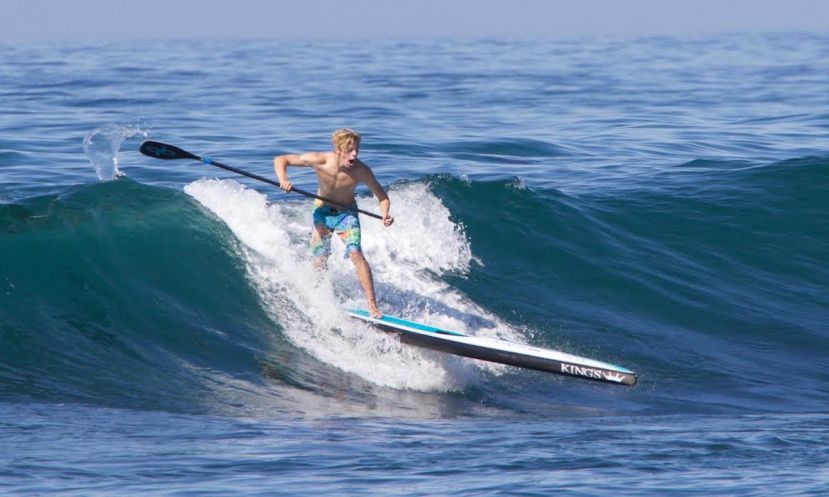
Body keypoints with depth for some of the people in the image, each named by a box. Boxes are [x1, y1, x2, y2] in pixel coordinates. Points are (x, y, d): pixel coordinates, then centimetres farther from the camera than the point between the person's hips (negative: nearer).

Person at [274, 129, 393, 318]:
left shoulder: (361, 171, -25)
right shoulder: (320, 160, -27)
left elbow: (382, 195, -11)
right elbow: (280, 160, -19)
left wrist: (385, 215, -32)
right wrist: (283, 180, -38)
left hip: (347, 214, -1)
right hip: (322, 212, 1)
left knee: (356, 254, -18)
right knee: (319, 260, 3)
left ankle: (373, 306, -18)